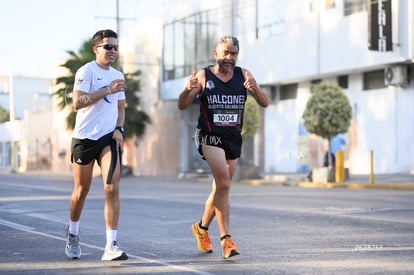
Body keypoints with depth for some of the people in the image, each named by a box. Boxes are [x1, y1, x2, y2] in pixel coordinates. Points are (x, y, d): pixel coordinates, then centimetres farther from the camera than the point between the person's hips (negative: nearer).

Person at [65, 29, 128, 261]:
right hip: (85, 137, -4)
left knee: (113, 188, -11)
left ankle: (111, 246, -12)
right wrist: (108, 90, -21)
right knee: (82, 190, 8)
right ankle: (73, 234, 33)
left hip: (109, 138, 4)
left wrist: (119, 129, 4)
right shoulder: (86, 71, -6)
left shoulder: (118, 76, 14)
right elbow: (77, 103, -18)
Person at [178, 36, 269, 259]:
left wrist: (255, 89, -22)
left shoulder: (243, 75, 4)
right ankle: (225, 238, -16)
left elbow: (265, 104, -1)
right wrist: (188, 90, -24)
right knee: (224, 183, -21)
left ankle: (201, 227, 37)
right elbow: (182, 106, -3)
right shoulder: (204, 76, -2)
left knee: (221, 188, 14)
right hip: (210, 137, -4)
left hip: (233, 139, 4)